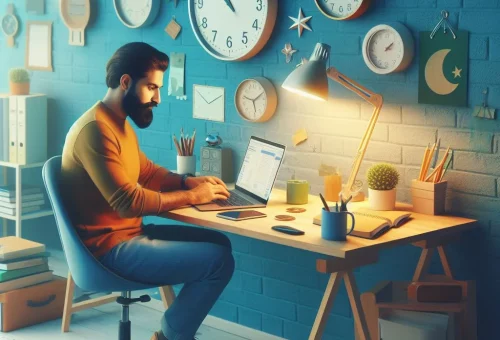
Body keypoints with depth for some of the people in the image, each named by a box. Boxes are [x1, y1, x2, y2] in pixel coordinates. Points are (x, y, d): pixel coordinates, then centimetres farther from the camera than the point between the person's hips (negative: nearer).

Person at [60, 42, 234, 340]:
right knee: (219, 261, -15)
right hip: (111, 248, -11)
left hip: (128, 234, 11)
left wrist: (189, 181, 3)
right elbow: (129, 201, -25)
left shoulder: (121, 124, 13)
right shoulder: (95, 129, -21)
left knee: (219, 243, 10)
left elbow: (147, 172, 22)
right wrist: (192, 196, -17)